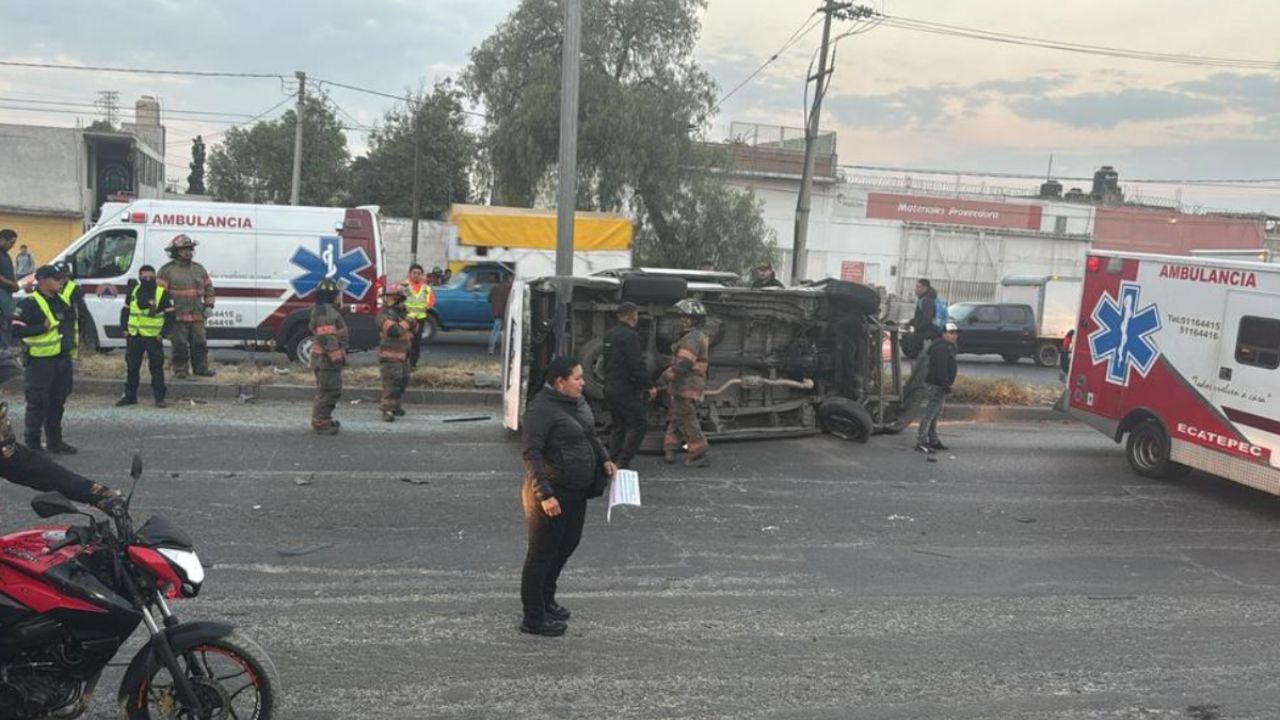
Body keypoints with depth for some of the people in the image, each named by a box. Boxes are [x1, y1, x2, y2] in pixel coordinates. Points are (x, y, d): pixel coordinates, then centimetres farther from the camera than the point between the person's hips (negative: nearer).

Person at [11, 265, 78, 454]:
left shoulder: (61, 300, 12)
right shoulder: (29, 304, -12)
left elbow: (70, 323, 28)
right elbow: (17, 330, -20)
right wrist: (43, 327, -22)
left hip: (63, 359, 8)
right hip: (41, 362, -8)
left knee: (57, 402, 15)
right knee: (38, 403, -3)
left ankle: (55, 441, 25)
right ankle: (32, 444, 6)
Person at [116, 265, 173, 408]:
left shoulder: (162, 294, -4)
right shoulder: (134, 292, 10)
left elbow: (170, 315, -5)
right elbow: (125, 311, 19)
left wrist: (163, 333, -11)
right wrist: (124, 328, 8)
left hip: (153, 337, -4)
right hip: (134, 337, 5)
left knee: (156, 367, -2)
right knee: (132, 366, 10)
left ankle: (159, 397, 5)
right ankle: (130, 395, 20)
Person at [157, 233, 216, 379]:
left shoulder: (199, 269, 14)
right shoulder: (167, 270, -3)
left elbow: (208, 287, 22)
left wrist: (209, 305, 13)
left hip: (197, 316, 5)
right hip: (177, 316, -5)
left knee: (200, 343, 8)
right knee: (180, 345, -1)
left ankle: (201, 368, 17)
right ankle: (180, 369, 9)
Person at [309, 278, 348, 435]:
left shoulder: (329, 310, 17)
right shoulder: (325, 312, -18)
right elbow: (326, 338, -25)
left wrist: (339, 354, 26)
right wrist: (335, 356, -24)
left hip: (330, 359, 11)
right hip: (327, 359, -11)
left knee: (334, 390, 20)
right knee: (327, 391, -5)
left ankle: (324, 419, 30)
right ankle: (320, 423, 0)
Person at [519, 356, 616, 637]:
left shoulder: (578, 402, 8)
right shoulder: (542, 410, -20)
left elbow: (591, 436, 23)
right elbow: (531, 454, -23)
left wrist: (604, 459, 8)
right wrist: (545, 495, -27)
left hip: (576, 491, 9)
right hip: (552, 493, -9)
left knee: (569, 543, 21)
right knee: (542, 553, 2)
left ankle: (546, 599, 41)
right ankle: (533, 618, 15)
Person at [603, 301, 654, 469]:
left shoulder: (609, 335, 13)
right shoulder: (630, 336, -16)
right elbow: (637, 365, -20)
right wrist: (648, 386, -12)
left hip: (610, 388, 9)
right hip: (626, 390, -9)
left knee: (618, 425, 17)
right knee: (639, 423, -4)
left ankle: (613, 462, 17)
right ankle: (623, 462, -8)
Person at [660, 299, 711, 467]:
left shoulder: (692, 338, -18)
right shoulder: (699, 337, 16)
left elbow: (682, 364, -24)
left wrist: (666, 376, -15)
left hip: (687, 388, -11)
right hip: (686, 387, 11)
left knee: (687, 421, -6)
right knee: (675, 417, 17)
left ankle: (701, 455, -2)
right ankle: (670, 450, 24)